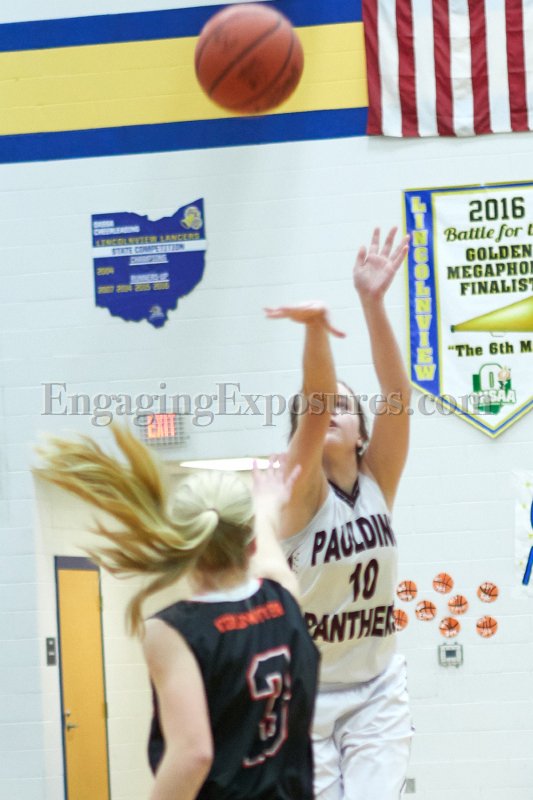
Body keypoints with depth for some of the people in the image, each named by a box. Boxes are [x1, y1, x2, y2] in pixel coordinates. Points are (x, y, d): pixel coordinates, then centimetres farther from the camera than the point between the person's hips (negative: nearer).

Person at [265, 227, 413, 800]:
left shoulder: (378, 482, 0)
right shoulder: (298, 491, -10)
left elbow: (396, 396, -14)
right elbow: (314, 408, -29)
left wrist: (373, 303, -26)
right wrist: (316, 326, -46)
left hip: (378, 691, 3)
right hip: (305, 694, -2)